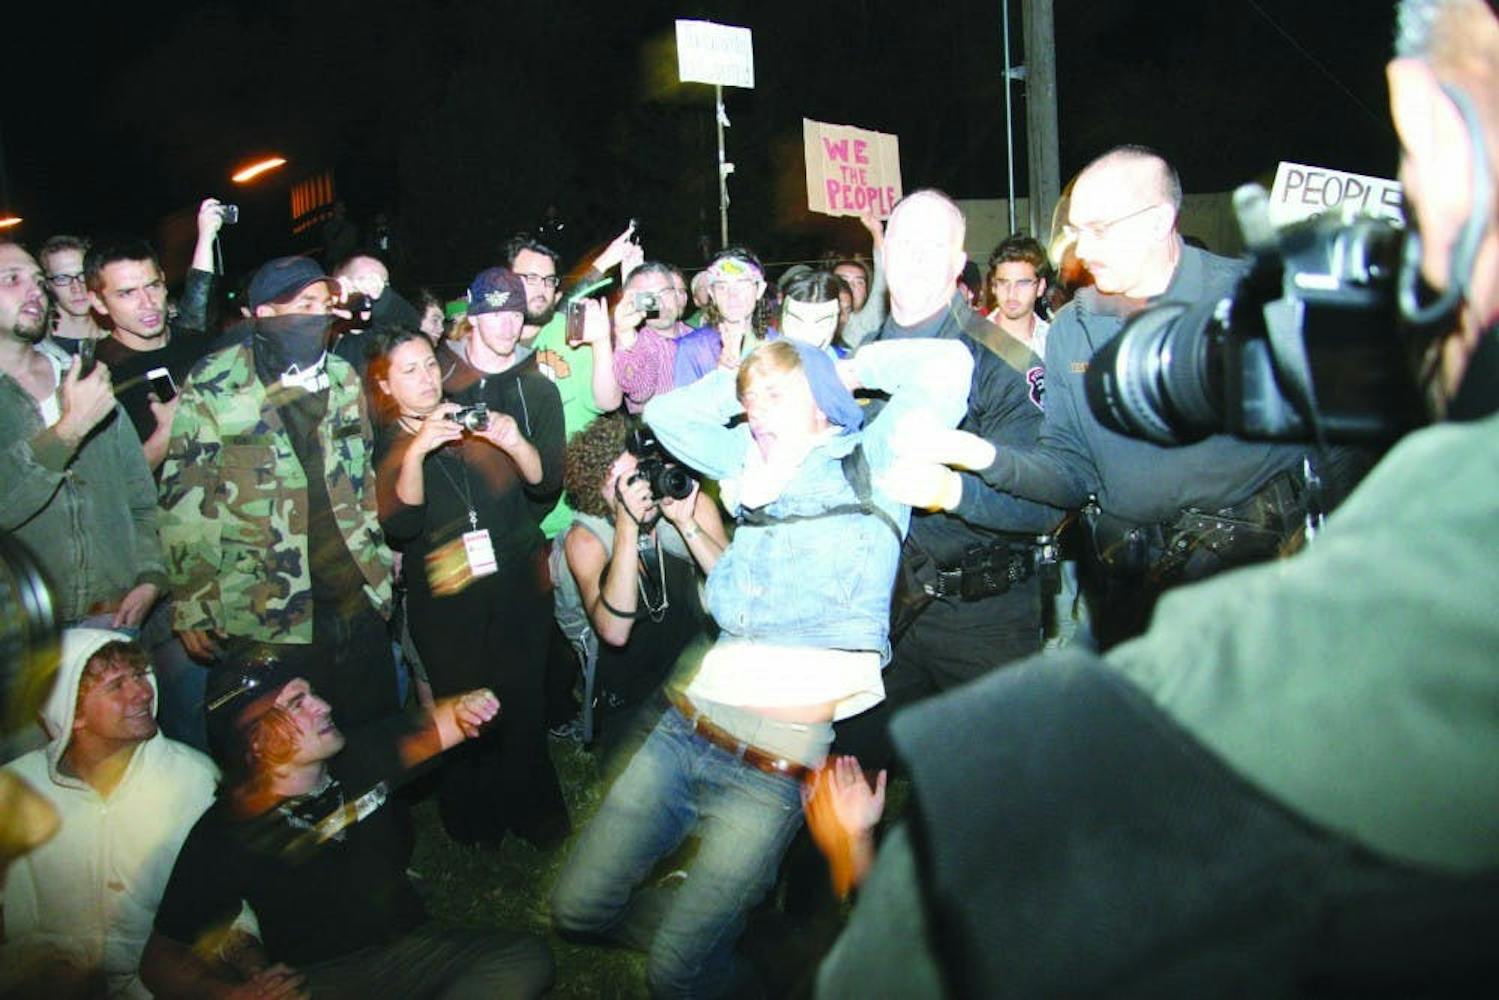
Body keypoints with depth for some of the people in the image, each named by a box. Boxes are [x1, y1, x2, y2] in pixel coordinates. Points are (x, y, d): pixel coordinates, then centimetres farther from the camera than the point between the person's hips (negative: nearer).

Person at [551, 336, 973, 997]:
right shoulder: (750, 466, 16)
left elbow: (946, 365, -7)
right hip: (683, 730, 6)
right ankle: (715, 919, 31)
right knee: (578, 907, 10)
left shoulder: (870, 459, 2)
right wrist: (745, 383, 19)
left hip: (771, 767, -6)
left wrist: (844, 373, 7)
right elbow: (664, 413, 26)